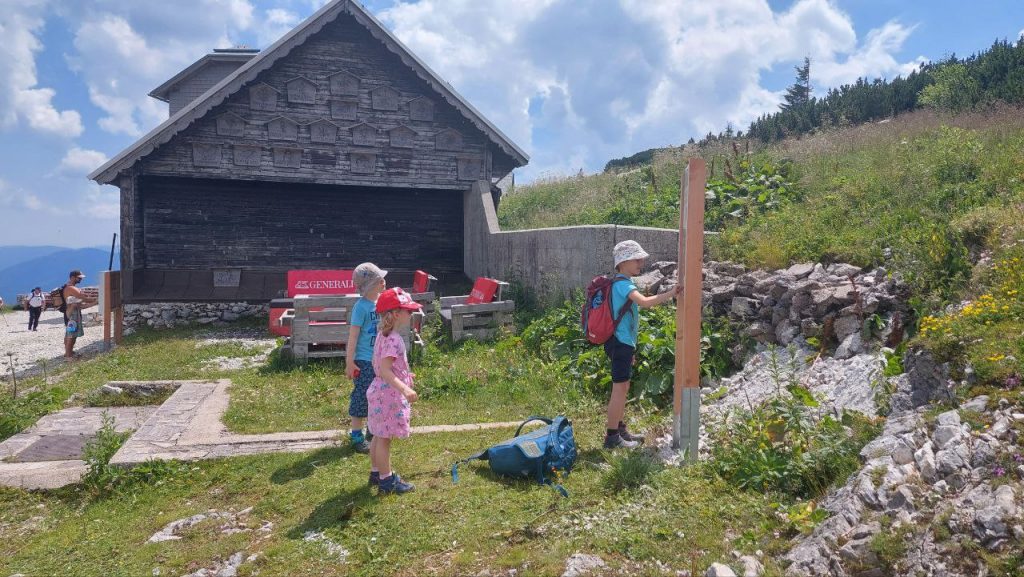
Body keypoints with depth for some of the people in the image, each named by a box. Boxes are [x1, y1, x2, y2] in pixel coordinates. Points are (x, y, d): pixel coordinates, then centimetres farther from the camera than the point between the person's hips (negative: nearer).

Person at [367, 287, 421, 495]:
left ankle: (376, 472, 33)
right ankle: (386, 480, 12)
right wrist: (405, 389, -40)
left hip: (381, 392, 10)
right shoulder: (393, 339, -24)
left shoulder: (383, 335, 7)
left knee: (379, 436, 20)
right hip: (389, 395, -10)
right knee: (384, 438, 1)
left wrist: (403, 375, 27)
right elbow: (385, 371, -30)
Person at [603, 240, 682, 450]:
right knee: (620, 388, -5)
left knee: (623, 387, 16)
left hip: (623, 341, 10)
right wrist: (672, 293, -30)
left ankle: (620, 431, 25)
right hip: (620, 342, -10)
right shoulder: (623, 284, -16)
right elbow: (645, 302, -34)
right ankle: (612, 437, 1)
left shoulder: (624, 283, 16)